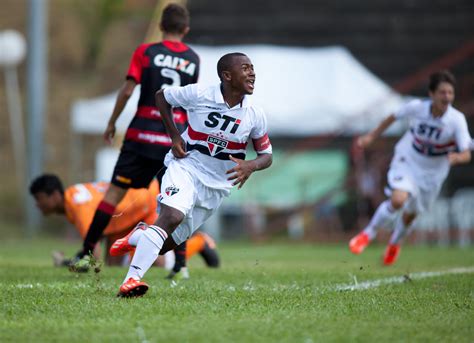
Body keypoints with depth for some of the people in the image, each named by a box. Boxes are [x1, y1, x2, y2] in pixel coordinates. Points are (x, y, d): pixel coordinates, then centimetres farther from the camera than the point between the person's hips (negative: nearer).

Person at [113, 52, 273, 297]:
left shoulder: (255, 115, -4)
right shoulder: (199, 94, -12)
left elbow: (266, 155, 7)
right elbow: (162, 96, 6)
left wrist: (250, 166, -17)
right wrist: (174, 136, -4)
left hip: (218, 184, 4)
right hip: (186, 167, -4)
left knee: (168, 242, 5)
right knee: (172, 216, -32)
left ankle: (136, 238, 39)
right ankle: (131, 280, -35)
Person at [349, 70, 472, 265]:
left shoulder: (457, 120, -26)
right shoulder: (417, 107, -23)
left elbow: (466, 155, -30)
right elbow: (393, 117, -2)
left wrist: (456, 157, -53)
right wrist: (371, 136, 4)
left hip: (433, 172, 1)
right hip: (407, 161, -1)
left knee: (410, 214, 16)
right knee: (398, 200, -27)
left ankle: (395, 244, 48)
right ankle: (368, 234, -4)